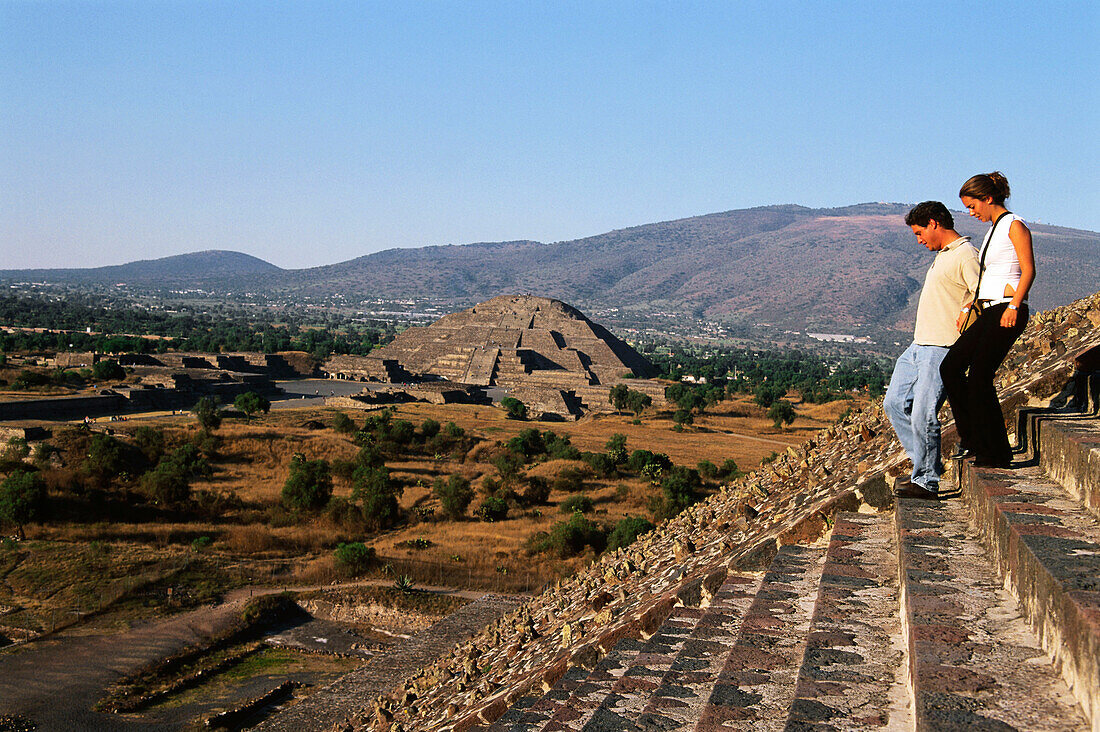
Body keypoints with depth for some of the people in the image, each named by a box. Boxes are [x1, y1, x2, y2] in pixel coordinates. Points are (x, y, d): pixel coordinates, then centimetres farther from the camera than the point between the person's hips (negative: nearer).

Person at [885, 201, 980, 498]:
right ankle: (927, 467, 18)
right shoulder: (942, 255, 19)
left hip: (942, 350, -10)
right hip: (919, 346, 10)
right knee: (895, 403, 11)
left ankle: (926, 482, 3)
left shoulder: (966, 255, -11)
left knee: (923, 415, -10)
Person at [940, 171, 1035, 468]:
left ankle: (996, 454, -1)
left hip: (1008, 312, -9)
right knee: (950, 367, 2)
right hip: (987, 312, 9)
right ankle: (973, 438, 8)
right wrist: (968, 306, 18)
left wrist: (1013, 306, -23)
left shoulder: (1014, 225, -5)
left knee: (979, 377, -9)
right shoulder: (992, 230, 21)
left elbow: (1028, 270, -13)